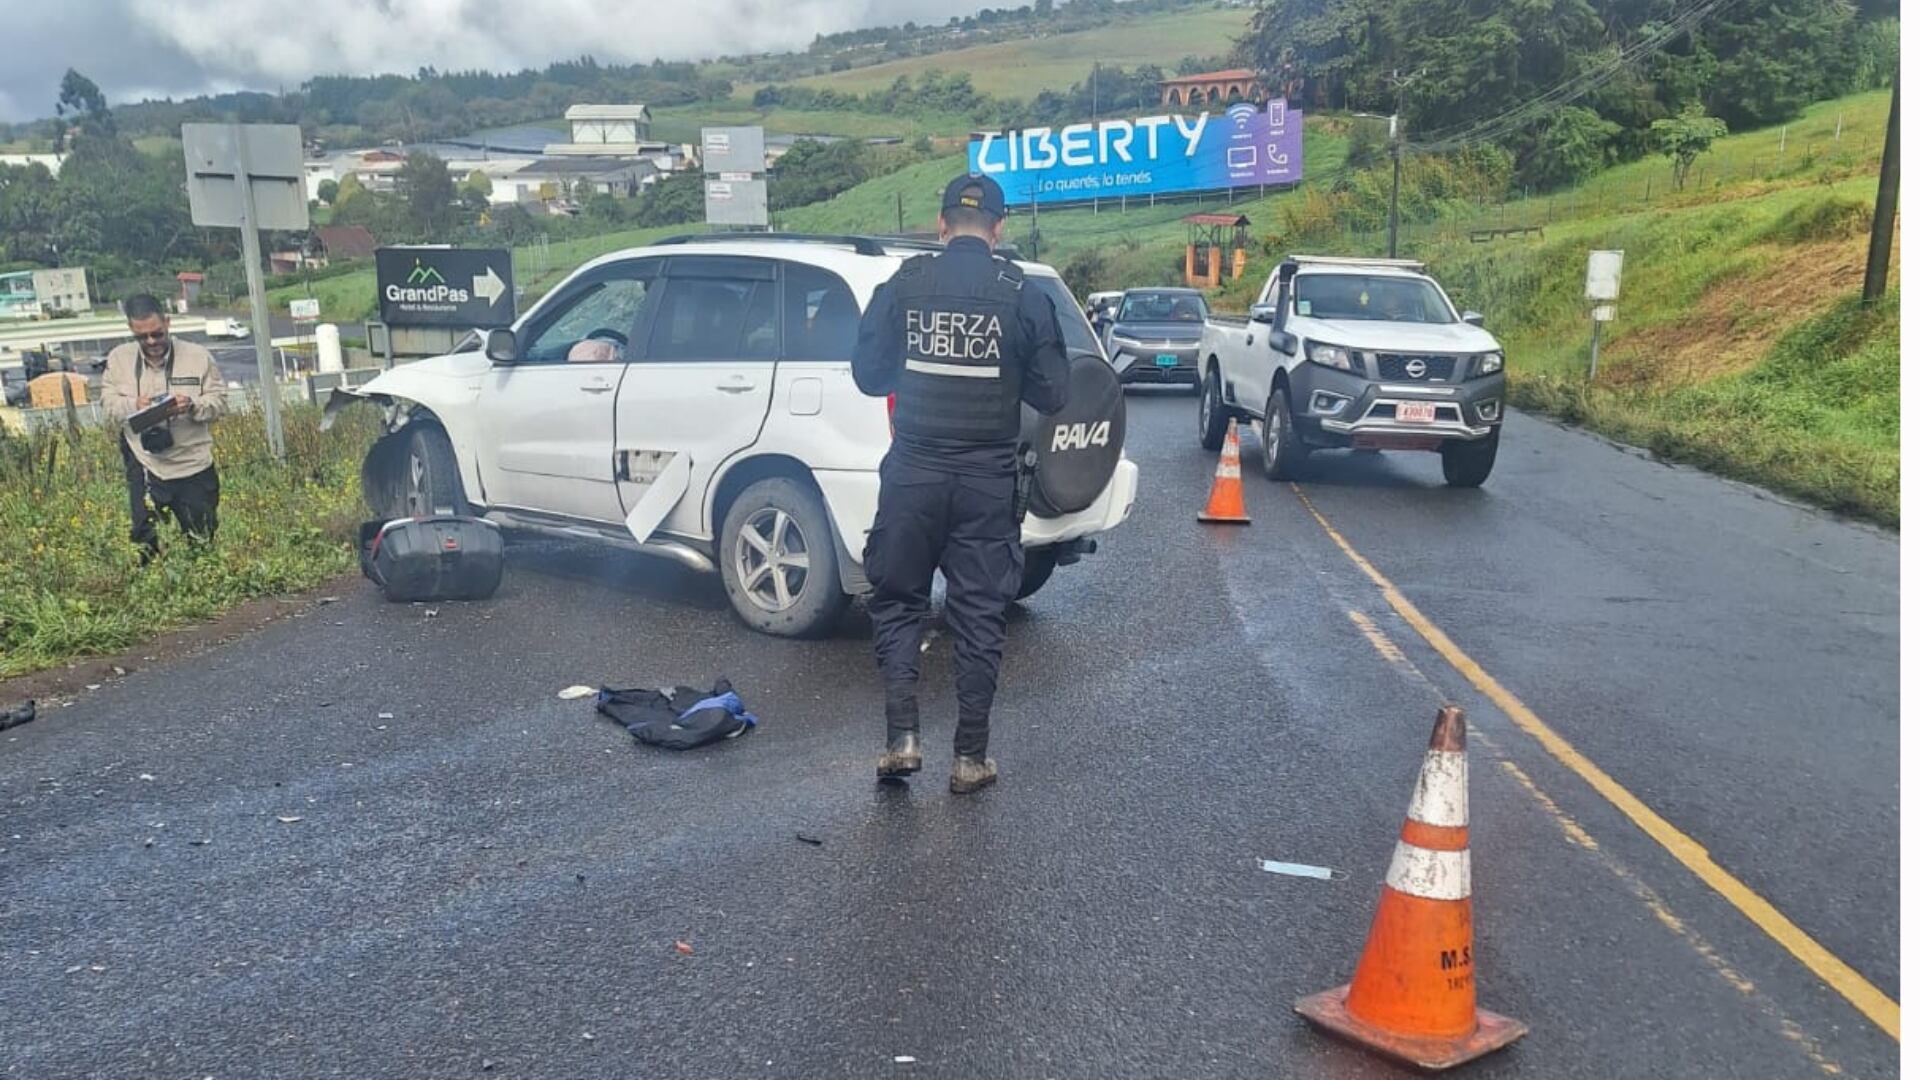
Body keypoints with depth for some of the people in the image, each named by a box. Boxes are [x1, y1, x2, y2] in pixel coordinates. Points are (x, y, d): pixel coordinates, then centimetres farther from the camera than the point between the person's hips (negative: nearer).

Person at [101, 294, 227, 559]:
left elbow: (219, 402, -2)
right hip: (144, 467, 1)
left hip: (194, 466, -1)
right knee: (144, 541, 6)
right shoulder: (118, 358, 3)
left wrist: (192, 405, -22)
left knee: (202, 540, 9)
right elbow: (108, 403, 5)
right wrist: (133, 405, -16)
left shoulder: (198, 356, -3)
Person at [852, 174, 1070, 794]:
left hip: (912, 475, 0)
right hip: (988, 480, 0)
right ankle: (970, 758, 13)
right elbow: (1051, 393, -1)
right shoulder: (1024, 297, -3)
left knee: (896, 601, 14)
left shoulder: (902, 287, -2)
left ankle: (902, 737, 6)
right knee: (980, 614, 8)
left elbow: (868, 375, 3)